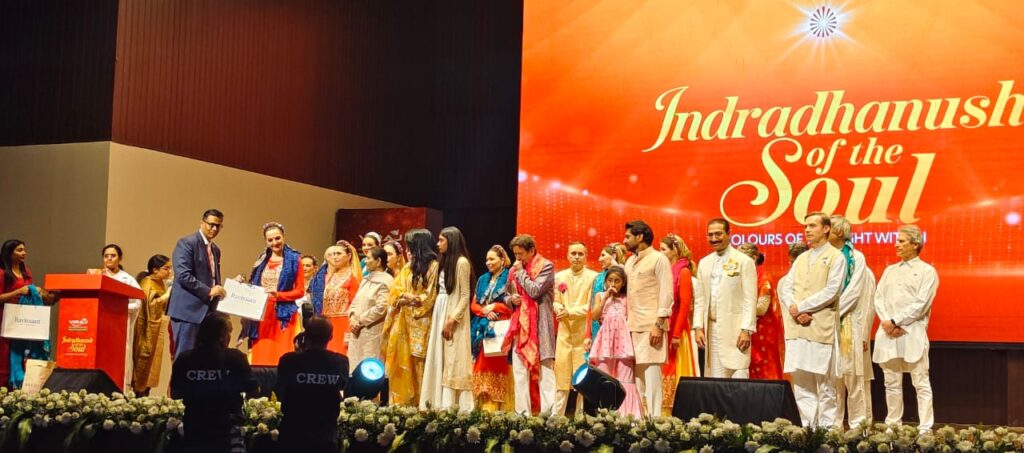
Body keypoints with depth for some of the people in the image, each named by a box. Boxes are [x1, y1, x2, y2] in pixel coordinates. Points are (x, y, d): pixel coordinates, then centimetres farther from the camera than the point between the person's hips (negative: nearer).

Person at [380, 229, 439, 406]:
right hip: (404, 321, 7)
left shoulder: (434, 266, -5)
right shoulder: (408, 267, 17)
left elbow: (430, 297, -11)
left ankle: (419, 404, -3)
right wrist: (403, 297, -9)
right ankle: (401, 402, 8)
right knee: (402, 362, 4)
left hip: (420, 323, -7)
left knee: (418, 364, -6)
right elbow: (395, 291, 10)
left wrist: (411, 299, -6)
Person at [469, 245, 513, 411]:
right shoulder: (483, 280, 18)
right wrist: (484, 310, -5)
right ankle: (484, 406, 2)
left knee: (496, 365, -10)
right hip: (482, 328, 6)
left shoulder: (509, 279, -1)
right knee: (482, 365, 1)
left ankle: (494, 407, -11)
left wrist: (493, 307, -10)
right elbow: (474, 304, 14)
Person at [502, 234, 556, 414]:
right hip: (520, 325, 6)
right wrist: (512, 299, 2)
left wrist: (521, 272, -6)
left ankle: (548, 412, -6)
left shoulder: (545, 266, -3)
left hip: (539, 325, -6)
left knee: (544, 370, -6)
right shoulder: (515, 269, 16)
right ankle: (522, 412, 8)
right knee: (519, 371, 4)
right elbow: (506, 295, 24)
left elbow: (535, 291, -15)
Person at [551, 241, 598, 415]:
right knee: (561, 373, 1)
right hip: (565, 332, 3)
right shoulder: (559, 277, 14)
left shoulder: (593, 277, -1)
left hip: (584, 334, -3)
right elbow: (556, 302, 12)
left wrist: (570, 312, -14)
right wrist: (559, 309, -10)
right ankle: (556, 415, 6)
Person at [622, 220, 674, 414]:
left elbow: (666, 294, -9)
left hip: (651, 327, -7)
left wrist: (659, 325, -16)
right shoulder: (630, 262, 18)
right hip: (632, 327, 7)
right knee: (636, 375, 7)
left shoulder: (659, 259, -4)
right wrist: (624, 322, 10)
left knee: (652, 374, -8)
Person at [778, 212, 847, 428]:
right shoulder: (800, 259, 20)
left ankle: (825, 428, 2)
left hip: (821, 327, -5)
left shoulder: (835, 257, 2)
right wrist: (794, 311, -9)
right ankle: (807, 426, 8)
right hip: (797, 327, 5)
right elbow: (786, 287, 10)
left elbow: (831, 292, -9)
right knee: (800, 379, 3)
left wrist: (801, 307, -9)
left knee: (824, 382, -3)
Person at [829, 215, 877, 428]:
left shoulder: (857, 258, 1)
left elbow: (854, 292, -7)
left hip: (849, 325, -4)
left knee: (853, 374, -4)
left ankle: (858, 424, 0)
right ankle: (833, 423, 5)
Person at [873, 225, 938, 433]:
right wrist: (887, 322, -6)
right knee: (892, 383, 8)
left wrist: (896, 321, -11)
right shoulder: (890, 270, 19)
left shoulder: (926, 271, 2)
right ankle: (892, 425, 14)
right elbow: (878, 298, 11)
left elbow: (921, 304, -7)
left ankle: (925, 429, -4)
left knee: (921, 383, -4)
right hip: (888, 333, 5)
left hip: (913, 334, -5)